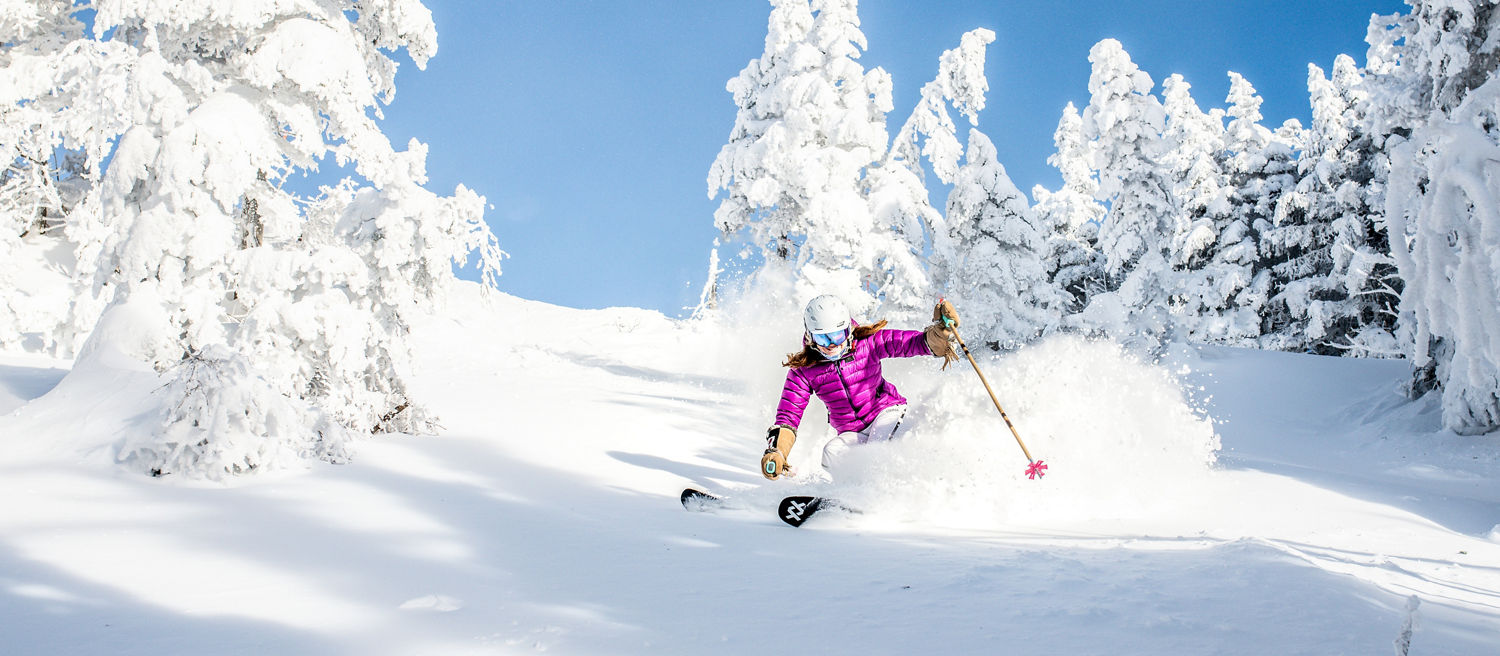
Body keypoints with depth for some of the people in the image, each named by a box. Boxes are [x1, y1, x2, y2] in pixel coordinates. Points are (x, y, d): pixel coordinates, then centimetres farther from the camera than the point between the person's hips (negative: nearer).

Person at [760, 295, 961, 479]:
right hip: (852, 434, 2)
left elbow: (914, 342, -13)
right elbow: (788, 416, -8)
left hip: (888, 412, -2)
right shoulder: (804, 371, -8)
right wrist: (775, 453, -24)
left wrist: (940, 329, -35)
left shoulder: (868, 342, -10)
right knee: (832, 453, -29)